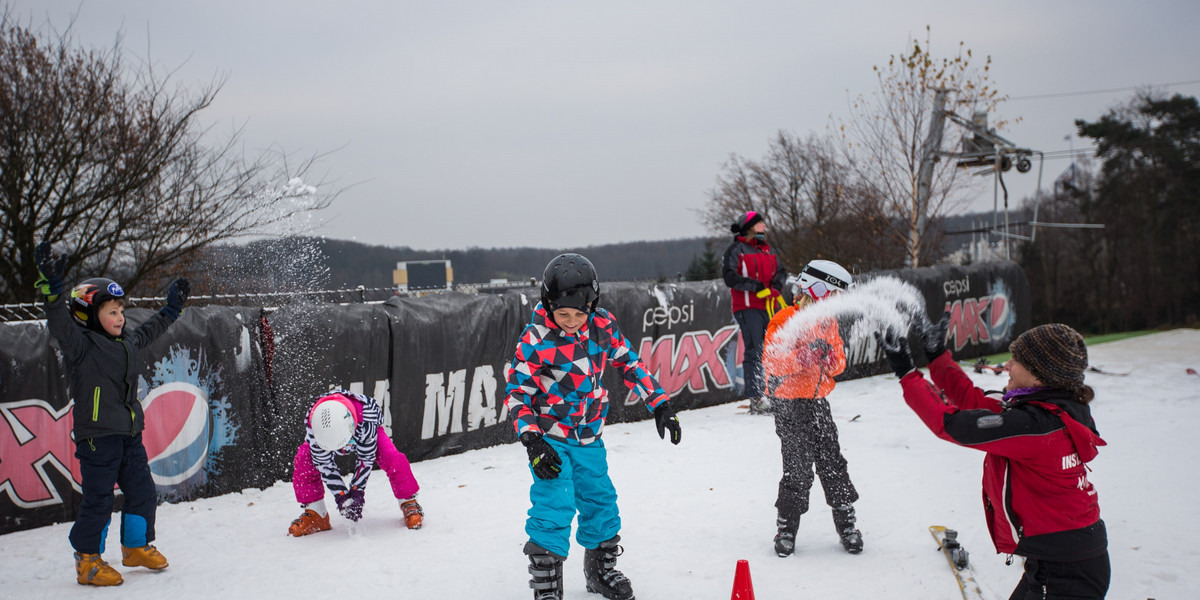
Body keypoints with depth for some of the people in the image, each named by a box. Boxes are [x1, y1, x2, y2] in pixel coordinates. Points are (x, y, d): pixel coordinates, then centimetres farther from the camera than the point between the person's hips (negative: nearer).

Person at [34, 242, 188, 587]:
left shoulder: (127, 343, 13)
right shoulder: (81, 345, -10)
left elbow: (148, 331, 33)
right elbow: (60, 322, -27)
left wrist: (172, 308, 42)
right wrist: (51, 285, -40)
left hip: (129, 434, 8)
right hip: (97, 436, -8)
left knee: (142, 490, 14)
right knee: (98, 498, -4)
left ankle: (136, 547, 32)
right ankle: (87, 560, 8)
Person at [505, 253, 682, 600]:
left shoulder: (603, 325, -7)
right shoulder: (536, 340, -19)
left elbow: (628, 363, 6)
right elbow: (516, 392, -14)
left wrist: (659, 404, 3)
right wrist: (532, 441, -22)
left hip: (589, 435, 5)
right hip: (550, 437, -5)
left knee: (600, 499, 14)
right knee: (554, 506, -14)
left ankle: (601, 570, 36)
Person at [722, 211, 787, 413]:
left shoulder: (766, 249, 20)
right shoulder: (736, 249, -1)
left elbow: (780, 271, 20)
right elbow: (729, 277, -11)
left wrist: (777, 284, -2)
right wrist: (755, 286, -20)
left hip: (769, 306, 7)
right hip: (747, 307, -7)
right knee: (754, 351, -11)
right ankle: (754, 398, -10)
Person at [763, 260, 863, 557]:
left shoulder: (828, 322, 10)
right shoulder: (785, 320, -12)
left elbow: (838, 364, 11)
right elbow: (772, 361, -21)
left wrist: (829, 357, -12)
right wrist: (804, 356, -32)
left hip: (818, 400, 6)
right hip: (789, 402, -6)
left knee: (832, 462, 5)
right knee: (798, 468, -6)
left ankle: (846, 523, 16)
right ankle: (787, 527, 8)